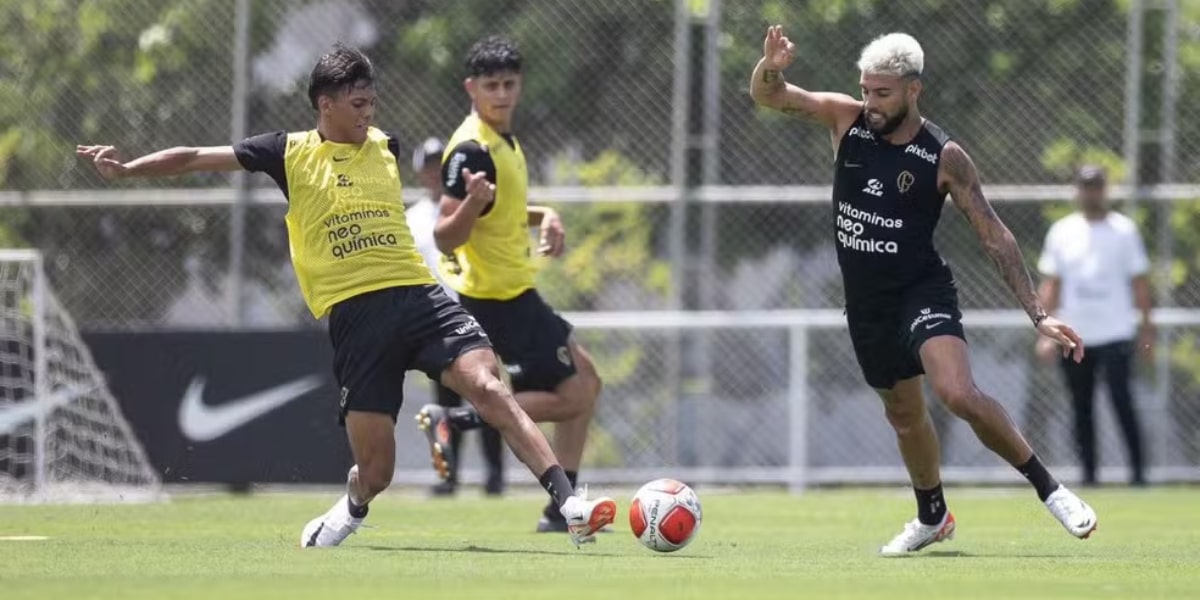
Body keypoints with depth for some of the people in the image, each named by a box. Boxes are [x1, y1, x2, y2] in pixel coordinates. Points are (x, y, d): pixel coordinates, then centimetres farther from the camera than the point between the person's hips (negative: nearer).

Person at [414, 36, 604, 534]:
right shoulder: (472, 151, -21)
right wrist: (470, 204, -45)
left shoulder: (503, 141, 8)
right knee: (572, 395, -9)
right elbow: (446, 237, -26)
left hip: (514, 291, 10)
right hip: (497, 299, -10)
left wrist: (543, 215, 10)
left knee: (585, 377, 16)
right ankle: (457, 418, -3)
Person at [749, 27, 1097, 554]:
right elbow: (766, 95, -2)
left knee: (958, 394, -28)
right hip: (866, 302, 5)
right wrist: (772, 66, -28)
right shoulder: (847, 120, -3)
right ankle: (932, 518, 40)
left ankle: (1048, 487, -14)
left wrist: (1038, 315, -14)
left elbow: (994, 236, -9)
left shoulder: (943, 158, -13)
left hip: (923, 292, -5)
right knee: (903, 414, 18)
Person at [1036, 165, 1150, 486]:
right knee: (1081, 406, 4)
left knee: (1121, 399, -11)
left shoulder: (1123, 230, 3)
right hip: (1074, 337, 3)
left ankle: (1137, 467, -8)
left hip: (1115, 333, -3)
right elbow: (1050, 284, 9)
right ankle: (1088, 470, 9)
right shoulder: (1061, 232, 8)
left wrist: (1146, 328, -1)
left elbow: (1139, 282, 4)